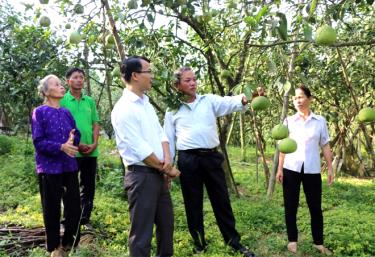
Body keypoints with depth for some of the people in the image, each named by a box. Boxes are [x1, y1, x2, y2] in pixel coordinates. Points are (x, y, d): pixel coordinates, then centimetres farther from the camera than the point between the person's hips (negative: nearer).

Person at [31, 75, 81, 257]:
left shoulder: (66, 112, 9)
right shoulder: (39, 112, -6)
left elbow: (77, 135, 9)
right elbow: (38, 142, -13)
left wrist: (72, 140, -13)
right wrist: (61, 146, -24)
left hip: (69, 166, 5)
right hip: (49, 167, -5)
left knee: (74, 206, 8)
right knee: (52, 209, 7)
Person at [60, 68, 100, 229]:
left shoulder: (90, 101, 11)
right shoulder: (62, 100, -2)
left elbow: (96, 124, 10)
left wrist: (94, 144, -5)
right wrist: (76, 144, -13)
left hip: (91, 152, 4)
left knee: (89, 187, 11)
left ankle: (85, 218, 23)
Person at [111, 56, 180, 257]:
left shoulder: (146, 103, 13)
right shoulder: (124, 109, -16)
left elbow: (160, 133, 11)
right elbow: (139, 150, -20)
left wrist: (167, 158, -8)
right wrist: (167, 168, -10)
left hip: (158, 174, 9)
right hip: (141, 175, -9)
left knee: (166, 223, 21)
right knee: (142, 232, 3)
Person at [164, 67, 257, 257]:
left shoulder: (209, 100, 6)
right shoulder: (172, 110, 5)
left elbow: (230, 103, -12)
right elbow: (168, 139, 8)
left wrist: (246, 98, -34)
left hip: (212, 157, 1)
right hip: (188, 160, -1)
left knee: (221, 200, 11)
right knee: (193, 204, 10)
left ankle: (233, 240, 26)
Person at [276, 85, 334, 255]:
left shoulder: (320, 121, 4)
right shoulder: (289, 121, 4)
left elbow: (325, 146, 7)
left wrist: (330, 168, 2)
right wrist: (279, 168, -1)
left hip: (312, 170, 0)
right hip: (291, 168, 0)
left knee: (315, 207, 5)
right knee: (291, 206, 5)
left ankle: (318, 243, 19)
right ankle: (292, 240, 18)